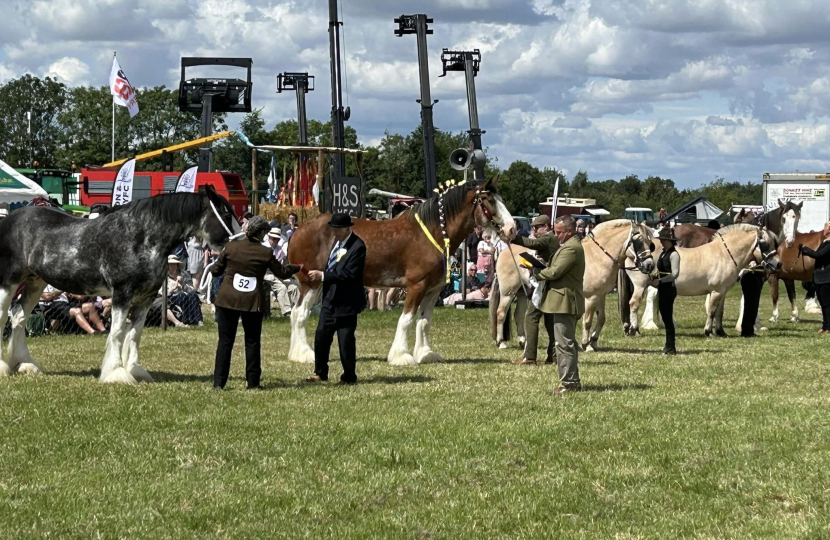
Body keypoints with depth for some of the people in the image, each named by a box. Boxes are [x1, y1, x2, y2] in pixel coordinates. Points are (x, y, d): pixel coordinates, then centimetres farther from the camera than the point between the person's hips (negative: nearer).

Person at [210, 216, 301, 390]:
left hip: (227, 300, 1)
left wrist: (212, 269, 31)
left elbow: (216, 270, 7)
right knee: (252, 342, 10)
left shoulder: (230, 247, -2)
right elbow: (282, 272, 8)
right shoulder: (266, 253, -5)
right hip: (252, 302, -1)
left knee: (225, 341, 5)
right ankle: (253, 382, 12)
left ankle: (218, 382, 2)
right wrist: (297, 267, 27)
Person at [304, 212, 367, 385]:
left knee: (345, 339, 1)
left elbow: (349, 274, -25)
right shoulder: (338, 241, 8)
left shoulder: (357, 247, -19)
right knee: (321, 335, 10)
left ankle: (349, 376, 14)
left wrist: (323, 275, -23)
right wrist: (319, 275, 2)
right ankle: (320, 373, 21)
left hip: (346, 301, -8)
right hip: (330, 297, 8)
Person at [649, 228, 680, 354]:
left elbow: (675, 274, -21)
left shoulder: (673, 254, -14)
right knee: (665, 317, 14)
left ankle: (671, 348, 0)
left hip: (669, 288, -9)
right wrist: (653, 276, 0)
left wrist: (659, 281, -22)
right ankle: (668, 346, 22)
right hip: (662, 289, 9)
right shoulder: (663, 253, 13)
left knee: (668, 318, -5)